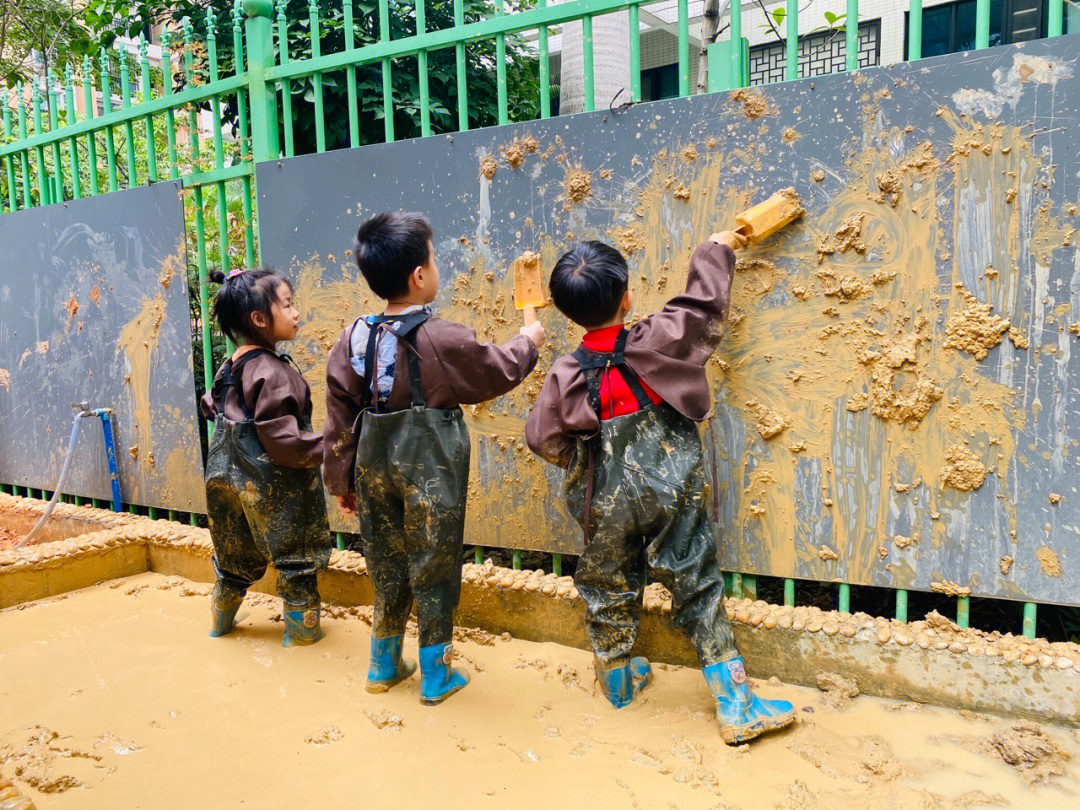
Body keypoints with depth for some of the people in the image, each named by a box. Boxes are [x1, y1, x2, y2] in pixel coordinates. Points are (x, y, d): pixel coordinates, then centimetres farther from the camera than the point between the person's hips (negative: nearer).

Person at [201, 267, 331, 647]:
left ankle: (220, 619, 39)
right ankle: (301, 627, 20)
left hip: (230, 473, 9)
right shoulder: (273, 372, -24)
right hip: (273, 483, -9)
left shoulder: (231, 366, 4)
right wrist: (326, 449, -19)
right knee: (297, 555, 8)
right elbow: (282, 438, -27)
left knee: (236, 553, 24)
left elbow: (211, 406, 19)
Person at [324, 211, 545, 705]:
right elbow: (499, 370, 0)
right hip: (430, 468, -5)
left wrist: (342, 480, 13)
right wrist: (527, 342, 20)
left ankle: (383, 665, 36)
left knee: (386, 565, 19)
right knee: (433, 569, 9)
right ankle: (436, 677, 23)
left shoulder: (353, 340, -2)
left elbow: (340, 418, 3)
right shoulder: (443, 341, -17)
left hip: (375, 462, 5)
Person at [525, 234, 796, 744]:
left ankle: (618, 682, 41)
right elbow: (705, 305, -1)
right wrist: (716, 250, 15)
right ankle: (735, 707, 14)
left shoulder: (565, 375, -10)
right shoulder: (657, 343, -15)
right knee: (697, 589, 8)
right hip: (670, 495, -1)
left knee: (608, 589, 21)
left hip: (605, 505, 2)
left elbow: (543, 439, -4)